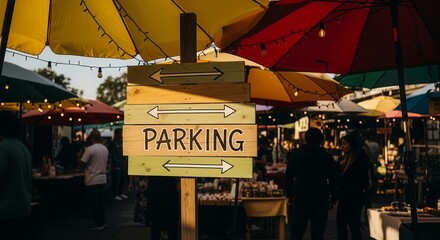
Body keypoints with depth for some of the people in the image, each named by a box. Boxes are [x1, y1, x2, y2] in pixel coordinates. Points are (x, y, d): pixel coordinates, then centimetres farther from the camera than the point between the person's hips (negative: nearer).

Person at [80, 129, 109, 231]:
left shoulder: (90, 149, -15)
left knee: (94, 203, 1)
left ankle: (98, 224, 5)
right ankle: (102, 222, 18)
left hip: (92, 180, -7)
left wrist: (80, 157, 6)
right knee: (100, 202, 14)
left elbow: (82, 163, -13)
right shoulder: (105, 149, 7)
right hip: (102, 179, 7)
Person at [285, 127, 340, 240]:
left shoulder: (295, 155, -1)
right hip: (321, 202, 0)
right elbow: (334, 180, 1)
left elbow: (288, 177, 3)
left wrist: (289, 195, 11)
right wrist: (332, 200, 10)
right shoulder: (327, 157, -2)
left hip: (300, 201, 1)